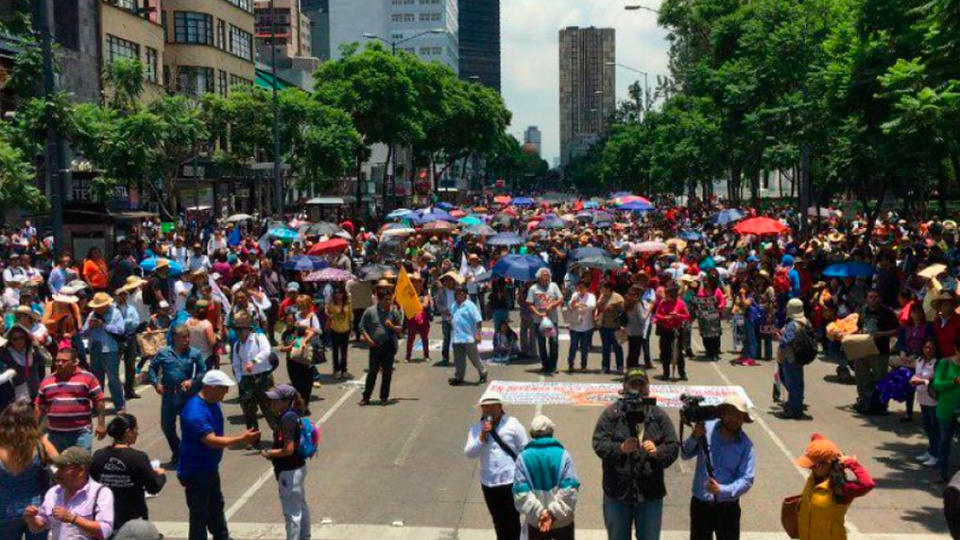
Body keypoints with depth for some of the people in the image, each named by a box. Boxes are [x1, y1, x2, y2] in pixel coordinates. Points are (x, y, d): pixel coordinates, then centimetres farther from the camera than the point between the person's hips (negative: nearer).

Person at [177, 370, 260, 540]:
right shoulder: (195, 412, -29)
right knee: (199, 514, 3)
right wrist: (241, 439, -32)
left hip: (211, 468, 10)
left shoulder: (213, 403, 1)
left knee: (216, 507, 25)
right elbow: (212, 441, -33)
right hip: (195, 472, -10)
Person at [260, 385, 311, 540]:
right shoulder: (293, 415, 4)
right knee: (301, 505, 24)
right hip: (297, 468, 10)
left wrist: (269, 454, -13)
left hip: (289, 471, -10)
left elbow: (288, 449, -27)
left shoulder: (287, 418, -24)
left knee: (291, 512, 2)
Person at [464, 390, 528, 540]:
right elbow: (469, 453, -7)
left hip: (512, 481, -3)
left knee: (512, 521, 2)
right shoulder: (477, 428, 2)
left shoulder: (513, 424, -5)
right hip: (488, 483, 3)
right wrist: (482, 436, -19)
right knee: (498, 521, 16)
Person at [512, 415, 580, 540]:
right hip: (563, 520, -1)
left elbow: (521, 492, -14)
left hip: (535, 521, 1)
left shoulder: (523, 457, -7)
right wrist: (554, 512, -18)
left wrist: (539, 513, -15)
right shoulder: (562, 454, -10)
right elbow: (570, 488, -17)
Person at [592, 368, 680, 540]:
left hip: (650, 493, 1)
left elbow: (674, 447, 0)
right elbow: (599, 444, -11)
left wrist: (657, 451, -20)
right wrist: (620, 448, -28)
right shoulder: (611, 414, -4)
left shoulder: (659, 415, 2)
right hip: (617, 493, -1)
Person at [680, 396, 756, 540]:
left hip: (728, 507, -1)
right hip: (700, 503, 1)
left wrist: (722, 490, -29)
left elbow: (747, 479, -14)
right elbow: (685, 455, -8)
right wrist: (694, 437, -27)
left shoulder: (746, 445, -9)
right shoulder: (707, 429, -8)